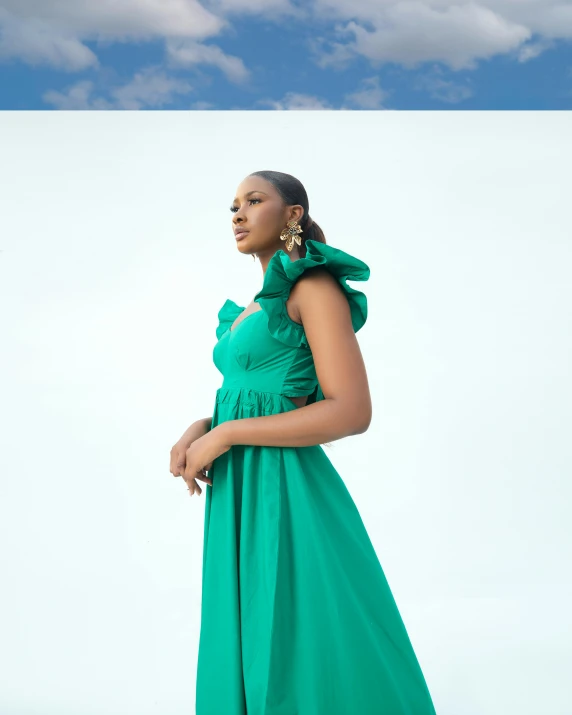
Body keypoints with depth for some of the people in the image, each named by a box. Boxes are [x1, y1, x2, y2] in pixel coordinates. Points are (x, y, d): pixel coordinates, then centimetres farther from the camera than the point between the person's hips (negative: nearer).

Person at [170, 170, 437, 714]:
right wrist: (200, 429, 1)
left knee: (306, 664, 0)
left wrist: (224, 435, -15)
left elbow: (352, 412, -18)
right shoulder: (252, 309, 17)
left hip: (287, 496, -8)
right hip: (239, 495, 8)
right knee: (250, 656, 14)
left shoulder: (316, 285, -8)